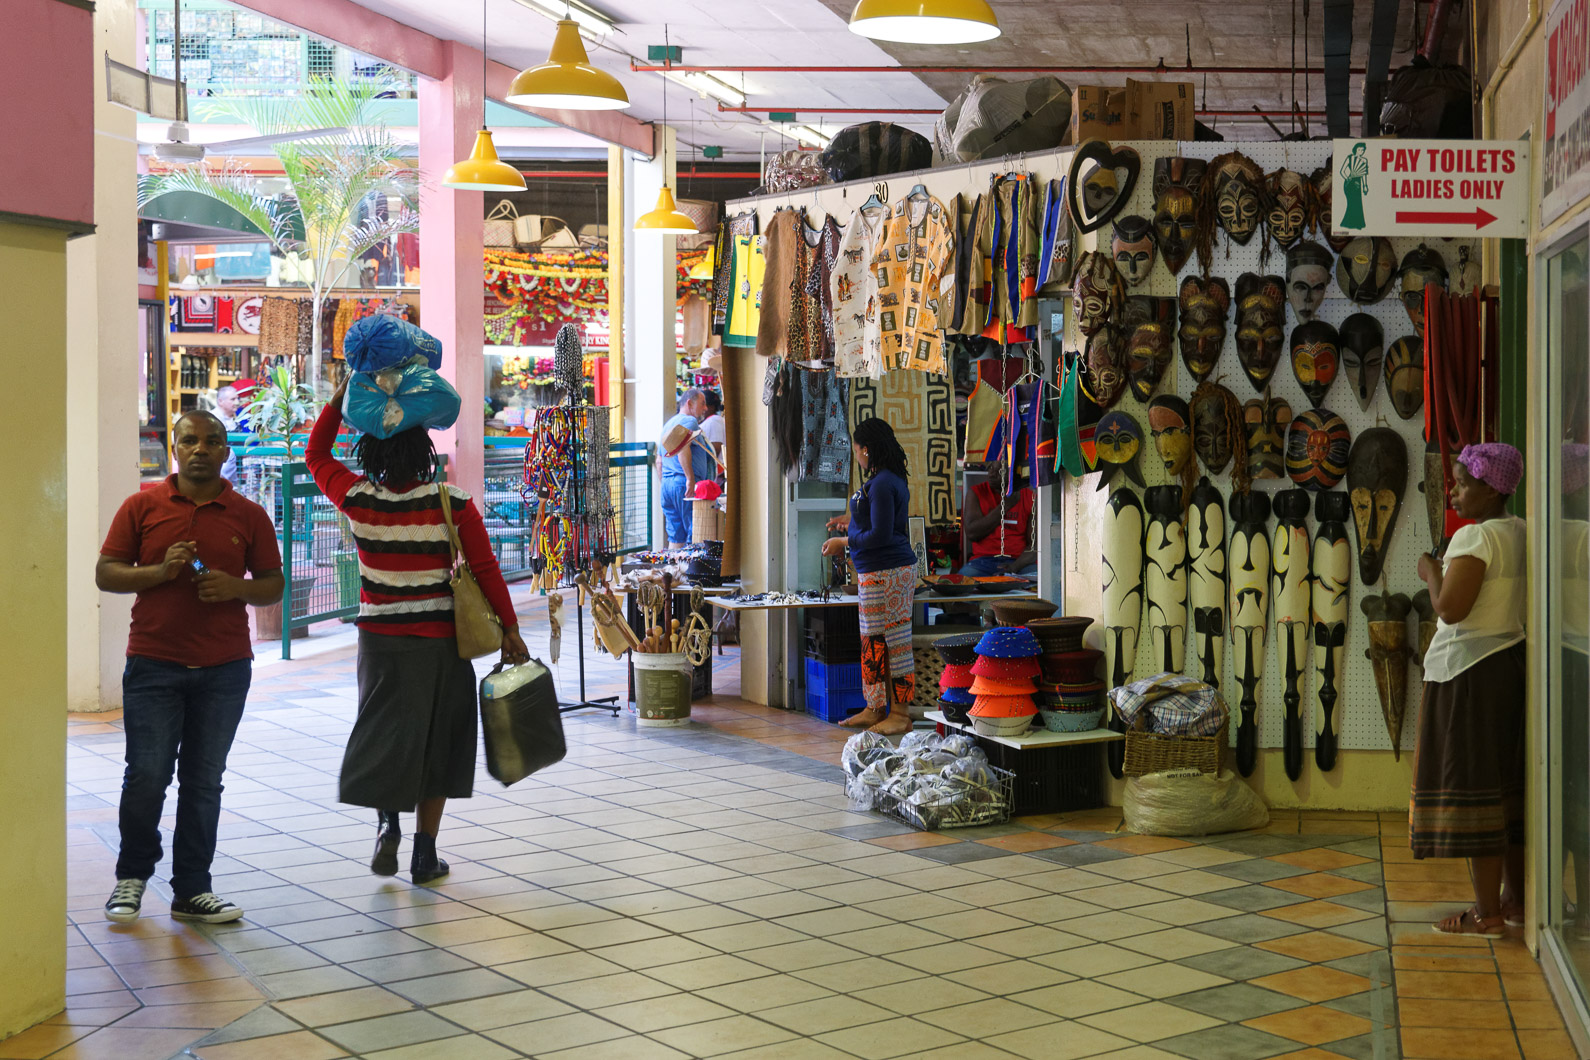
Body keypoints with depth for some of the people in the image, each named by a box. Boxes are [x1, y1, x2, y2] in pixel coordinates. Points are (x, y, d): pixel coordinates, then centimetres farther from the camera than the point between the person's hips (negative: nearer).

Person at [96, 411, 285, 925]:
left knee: (204, 782, 6)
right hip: (153, 665, -1)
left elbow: (273, 585, 11)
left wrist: (236, 588, -10)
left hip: (225, 669, 2)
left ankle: (192, 890, 14)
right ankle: (132, 874, 18)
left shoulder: (249, 515, 7)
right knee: (147, 776, -5)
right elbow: (105, 574, 3)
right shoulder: (142, 507, 4)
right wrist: (161, 571, -14)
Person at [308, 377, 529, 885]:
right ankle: (425, 853, 12)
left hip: (380, 638, 1)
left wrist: (340, 398, 9)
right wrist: (510, 629, 2)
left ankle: (387, 821, -8)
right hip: (439, 638, 0)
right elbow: (485, 569, -6)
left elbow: (316, 455, 11)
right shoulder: (452, 503, -10)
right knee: (435, 738, 9)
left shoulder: (356, 499, -7)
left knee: (384, 730, 14)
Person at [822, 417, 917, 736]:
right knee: (872, 642, 15)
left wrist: (844, 542, -10)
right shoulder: (893, 480, 15)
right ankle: (875, 709, 22)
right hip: (879, 573, 11)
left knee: (894, 644, -5)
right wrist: (853, 522, 28)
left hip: (886, 574, -11)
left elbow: (881, 535, -21)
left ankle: (900, 714, 0)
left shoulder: (881, 485, -18)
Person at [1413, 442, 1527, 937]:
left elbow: (1450, 608, -24)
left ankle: (1487, 913, 0)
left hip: (1470, 670, -9)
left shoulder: (1474, 537, -17)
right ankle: (1517, 900, 22)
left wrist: (1431, 573, -6)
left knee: (1471, 785, -4)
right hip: (1511, 663, 9)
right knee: (1508, 784, 15)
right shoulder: (1521, 532, 10)